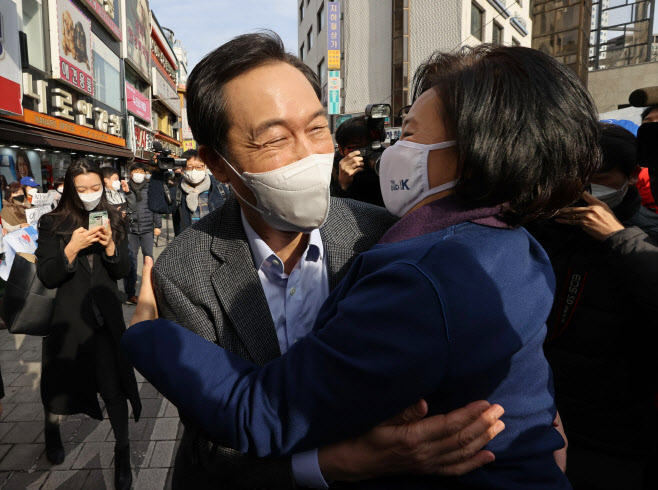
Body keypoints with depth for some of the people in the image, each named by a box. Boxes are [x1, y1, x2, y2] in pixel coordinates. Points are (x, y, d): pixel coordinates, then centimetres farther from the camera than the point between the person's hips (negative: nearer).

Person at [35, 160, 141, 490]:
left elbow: (123, 270, 1)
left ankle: (123, 454, 16)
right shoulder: (52, 224, -5)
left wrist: (110, 245, -18)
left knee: (114, 387, 0)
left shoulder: (113, 220, 2)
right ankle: (51, 432, 49)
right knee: (59, 383, 18)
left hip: (104, 317, 1)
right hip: (65, 317, -1)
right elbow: (46, 276, -10)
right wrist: (72, 248, -24)